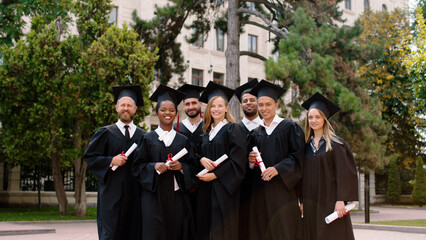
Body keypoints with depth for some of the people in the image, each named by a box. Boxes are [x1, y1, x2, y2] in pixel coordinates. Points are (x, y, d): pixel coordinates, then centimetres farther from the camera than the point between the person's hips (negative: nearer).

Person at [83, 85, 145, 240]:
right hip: (112, 194, -2)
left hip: (135, 195, 2)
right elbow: (89, 157, 3)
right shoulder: (105, 133, 7)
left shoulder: (143, 136, 11)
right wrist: (111, 161, -10)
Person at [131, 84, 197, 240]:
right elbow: (137, 167, 2)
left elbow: (192, 168, 8)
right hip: (154, 196, -2)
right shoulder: (149, 139, 5)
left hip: (177, 197, 2)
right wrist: (154, 166, -15)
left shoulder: (183, 141, 10)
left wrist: (181, 167, -12)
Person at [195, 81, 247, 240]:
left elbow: (237, 161, -11)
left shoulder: (233, 130, -4)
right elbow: (200, 154, 18)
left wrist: (214, 175, -15)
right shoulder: (207, 132, 16)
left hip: (223, 188, -6)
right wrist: (201, 160, -6)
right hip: (206, 189, 6)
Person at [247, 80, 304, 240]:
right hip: (259, 191, 4)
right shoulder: (255, 133, 16)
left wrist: (277, 169, -18)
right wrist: (250, 160, -2)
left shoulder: (289, 128, 2)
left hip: (282, 190, -4)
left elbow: (298, 156, -6)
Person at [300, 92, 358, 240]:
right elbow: (303, 174, 13)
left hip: (330, 202, -4)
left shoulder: (335, 144, -3)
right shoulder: (306, 145, 12)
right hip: (311, 204, 5)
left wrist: (341, 200, -16)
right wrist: (302, 201, 8)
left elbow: (344, 173, -8)